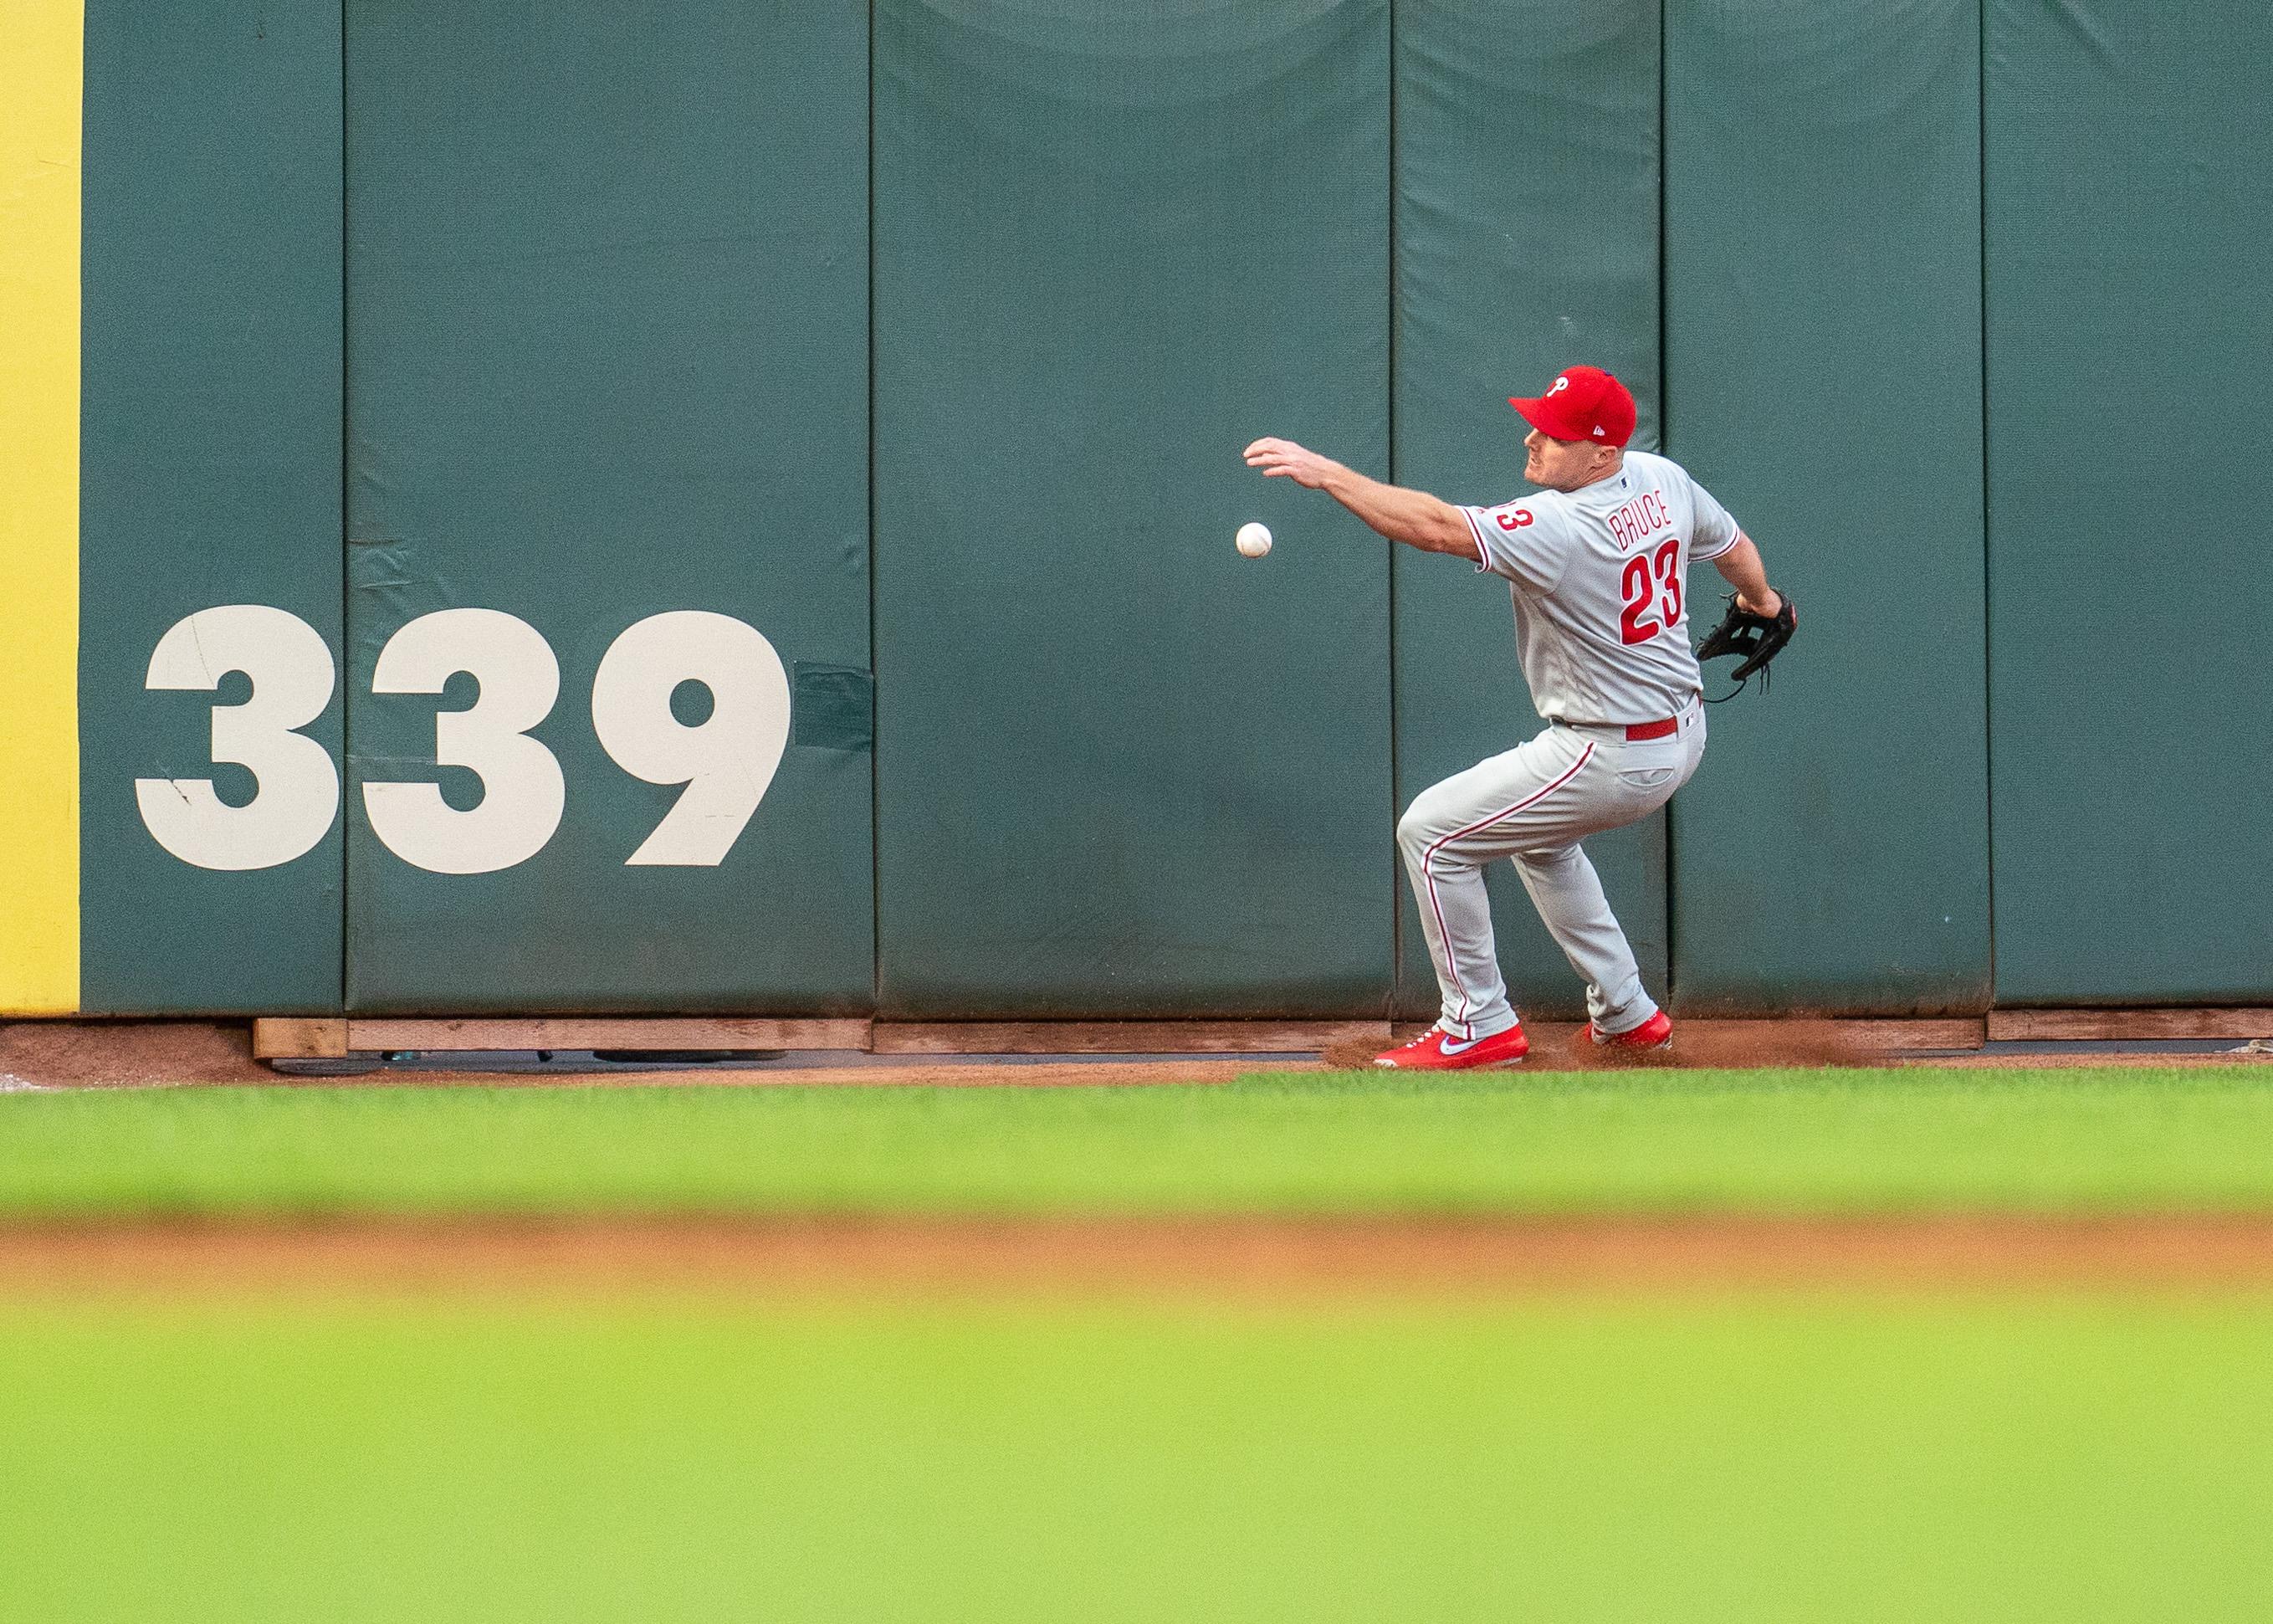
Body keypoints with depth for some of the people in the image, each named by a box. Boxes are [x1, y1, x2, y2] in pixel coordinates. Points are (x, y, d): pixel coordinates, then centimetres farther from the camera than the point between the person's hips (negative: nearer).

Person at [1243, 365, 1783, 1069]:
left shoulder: (1561, 529, -28)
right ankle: (1625, 1012, 35)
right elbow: (1734, 546, 15)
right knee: (1539, 835, 33)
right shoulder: (1662, 478, -3)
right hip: (1683, 735, 10)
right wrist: (1762, 601, 37)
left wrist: (1327, 474, -35)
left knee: (1430, 832, 0)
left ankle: (1480, 1026, 6)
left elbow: (1437, 527, -36)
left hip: (1611, 759, -10)